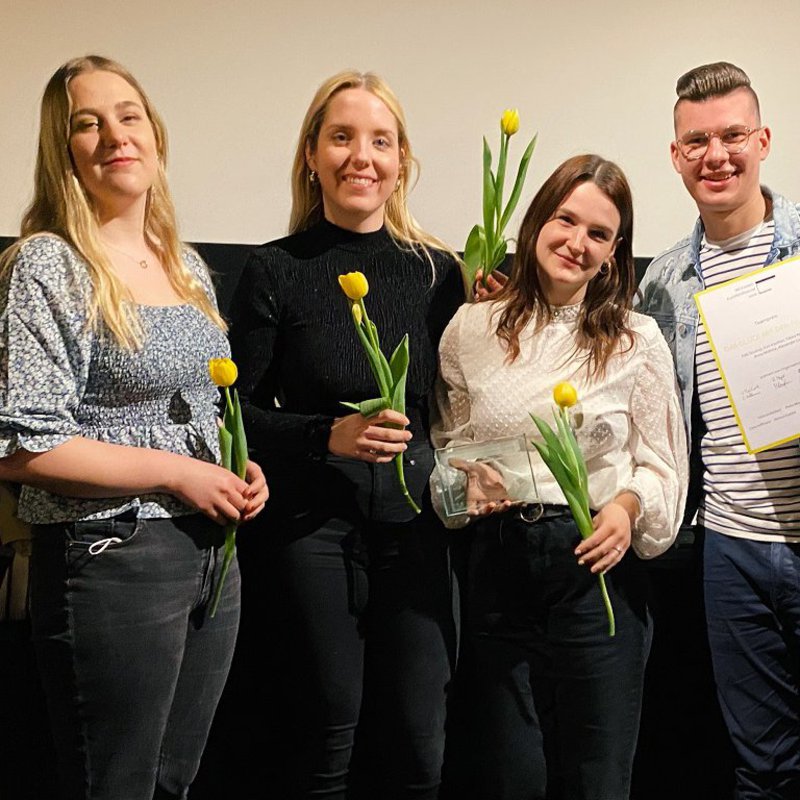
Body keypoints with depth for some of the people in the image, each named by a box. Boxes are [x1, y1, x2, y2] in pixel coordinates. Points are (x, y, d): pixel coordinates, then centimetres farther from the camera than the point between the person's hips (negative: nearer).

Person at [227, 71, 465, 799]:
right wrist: (328, 435, -17)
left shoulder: (436, 269, 4)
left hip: (412, 522, 2)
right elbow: (240, 413, -3)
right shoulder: (276, 270, -2)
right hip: (311, 526, -2)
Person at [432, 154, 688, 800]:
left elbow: (662, 466, 4)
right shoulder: (472, 330, 4)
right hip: (497, 561, 1)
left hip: (598, 562, -1)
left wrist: (628, 506, -15)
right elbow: (446, 444, 13)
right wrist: (468, 481, -7)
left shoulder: (638, 342, 1)